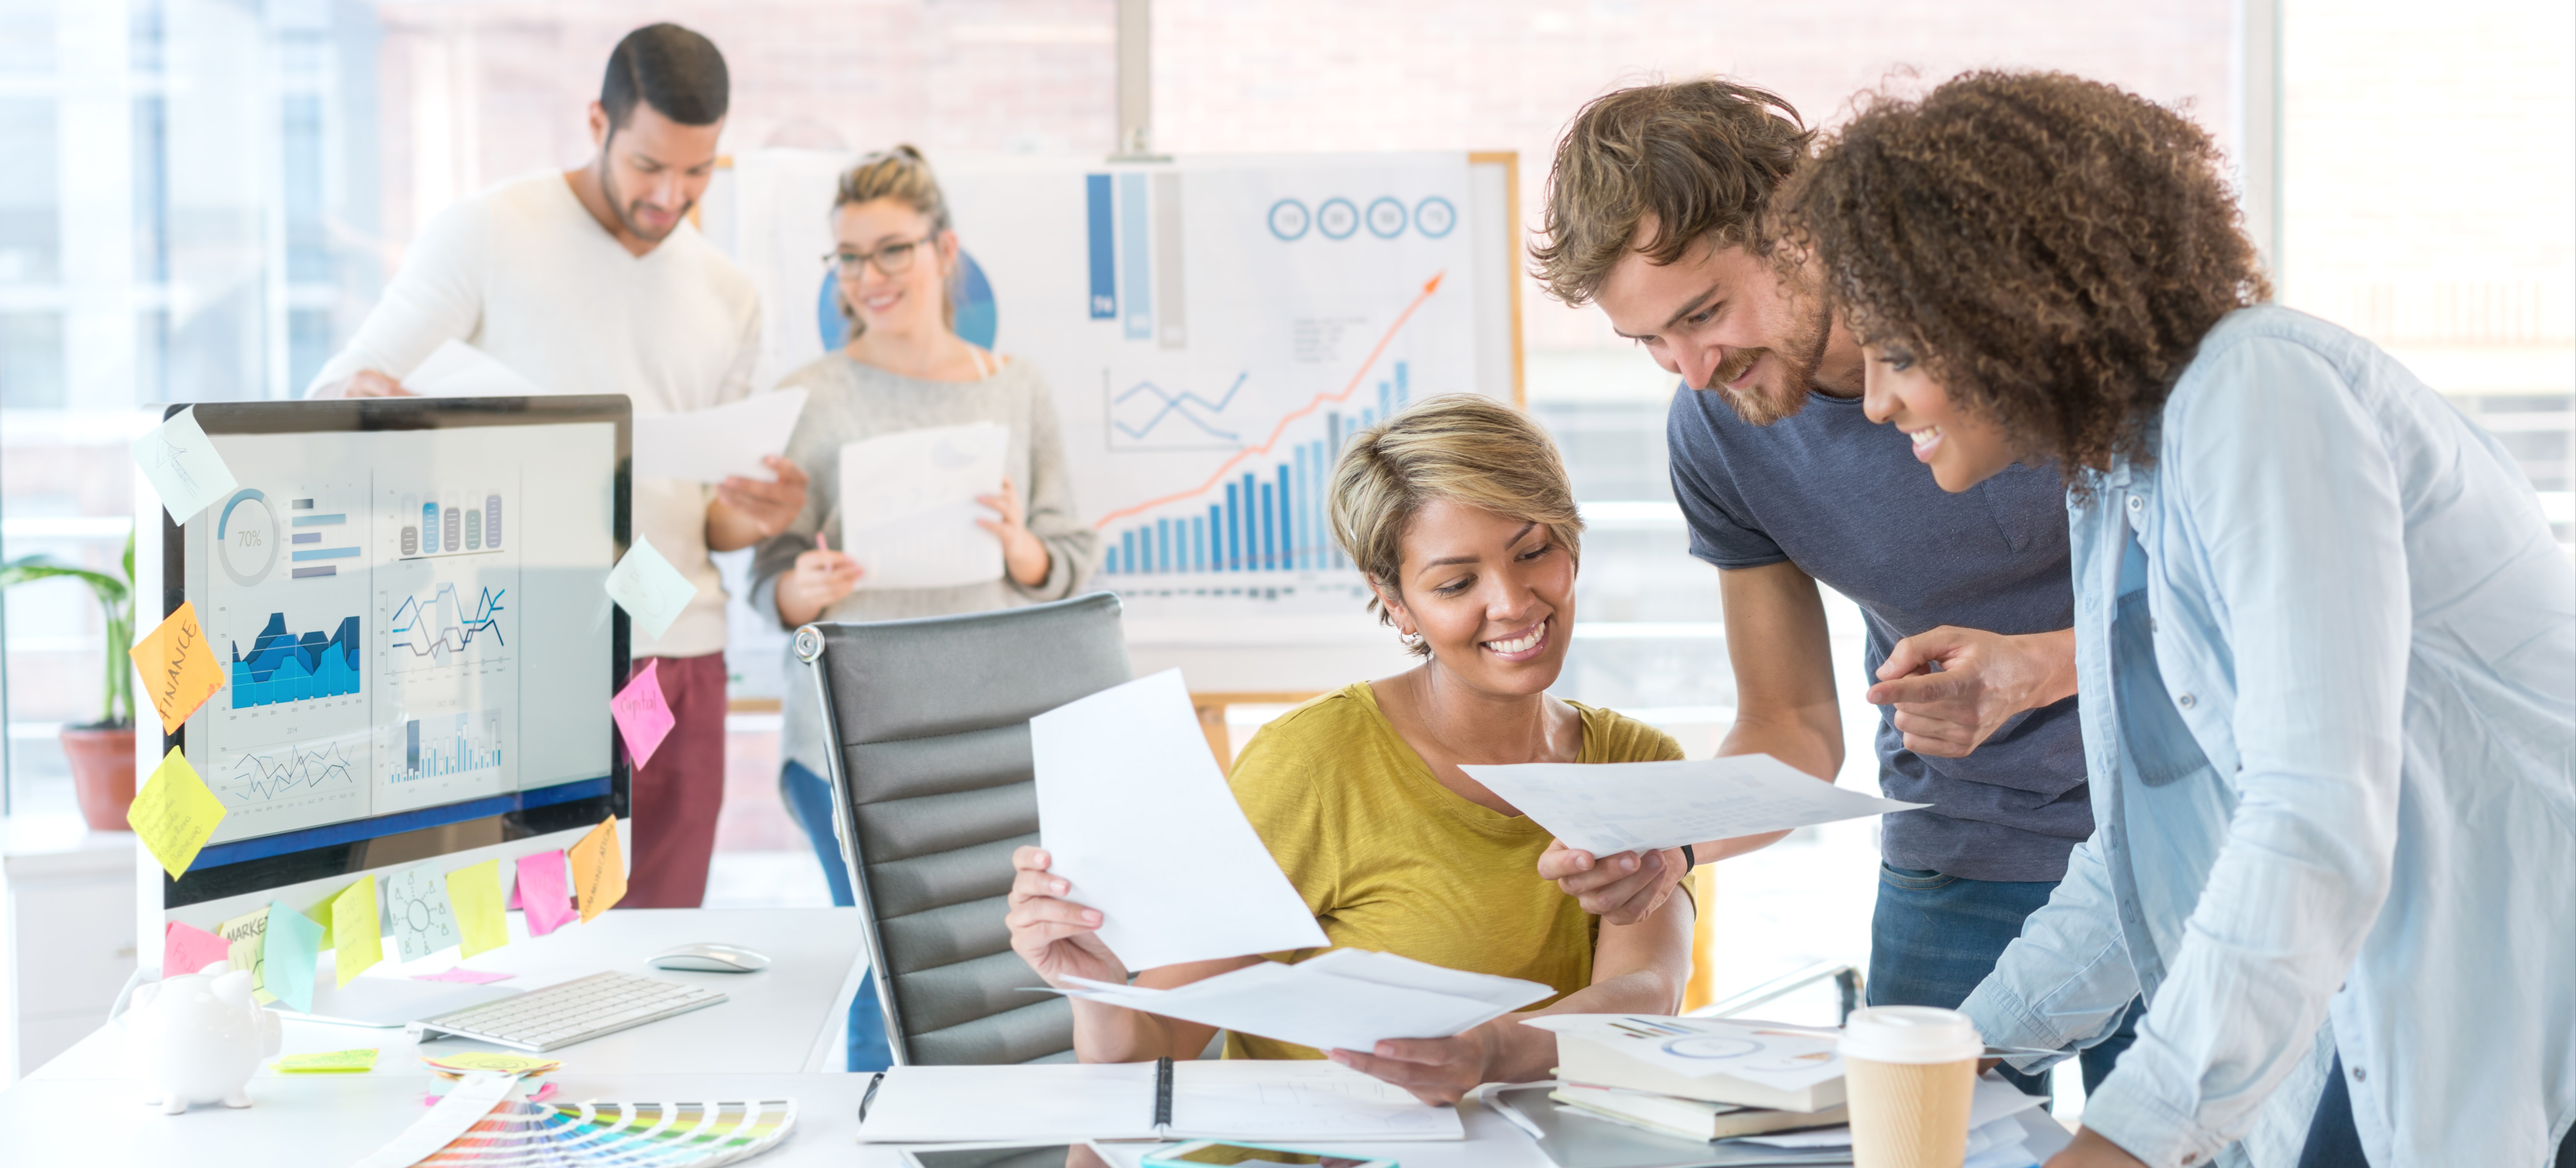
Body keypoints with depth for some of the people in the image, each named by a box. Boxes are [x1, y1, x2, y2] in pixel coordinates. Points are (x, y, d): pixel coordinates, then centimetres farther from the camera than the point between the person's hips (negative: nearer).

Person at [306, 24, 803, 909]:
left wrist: (748, 522, -4)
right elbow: (331, 402, -2)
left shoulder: (727, 298, 16)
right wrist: (366, 403, -27)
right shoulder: (485, 236, 0)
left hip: (683, 662, 5)